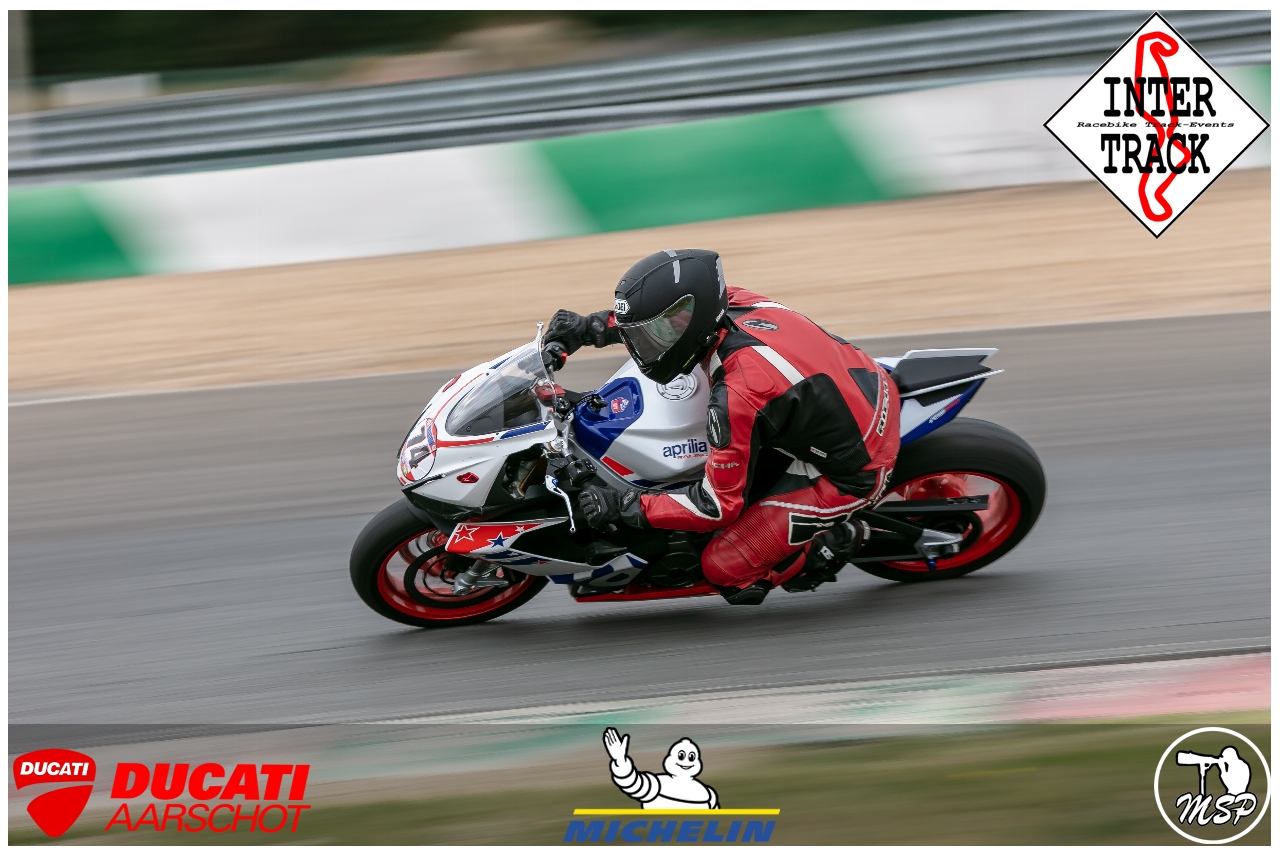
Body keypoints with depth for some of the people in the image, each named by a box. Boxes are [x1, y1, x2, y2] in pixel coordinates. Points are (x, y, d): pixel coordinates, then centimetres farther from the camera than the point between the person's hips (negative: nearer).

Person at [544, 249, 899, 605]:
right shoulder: (734, 302, -9)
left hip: (851, 474, -8)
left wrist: (622, 506, -16)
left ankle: (840, 540, 6)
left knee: (724, 568, -5)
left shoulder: (737, 394, -31)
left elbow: (718, 505, -21)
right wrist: (590, 326, 8)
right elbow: (669, 310, 15)